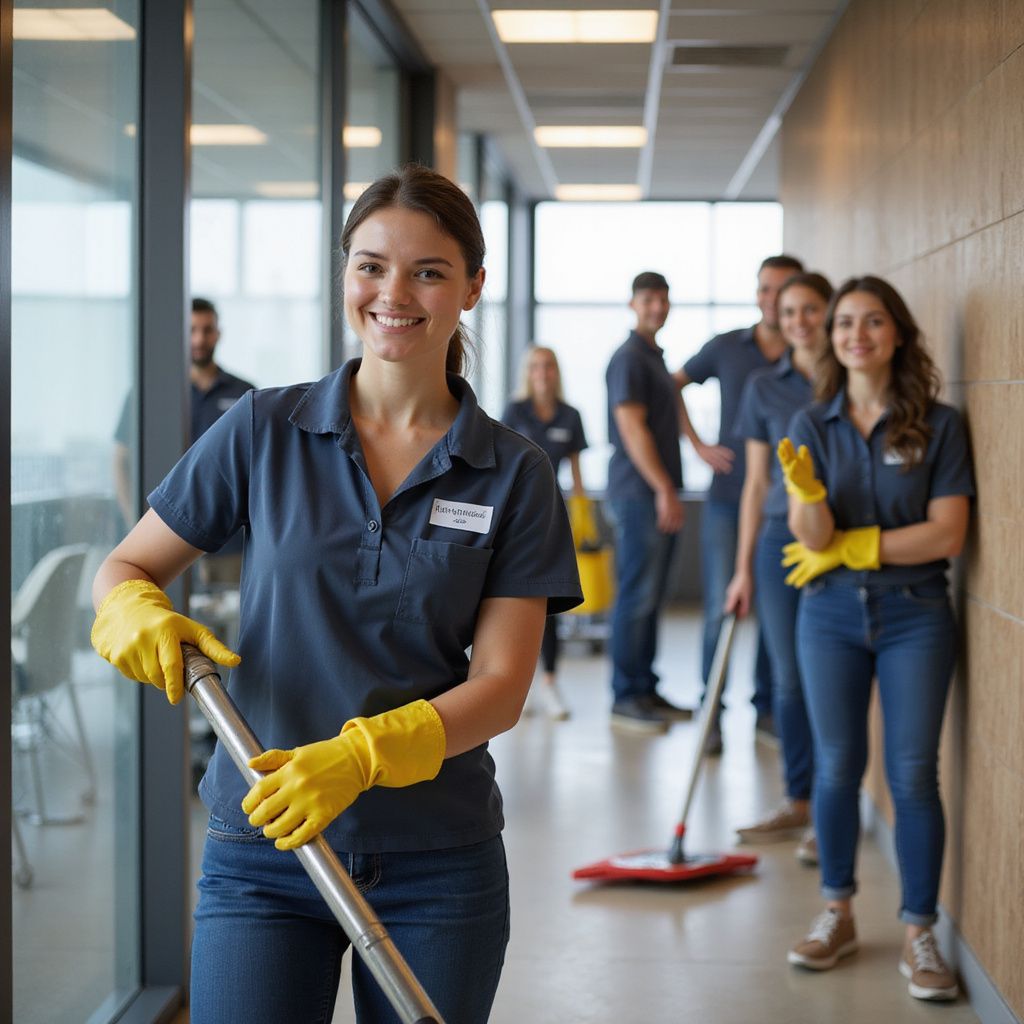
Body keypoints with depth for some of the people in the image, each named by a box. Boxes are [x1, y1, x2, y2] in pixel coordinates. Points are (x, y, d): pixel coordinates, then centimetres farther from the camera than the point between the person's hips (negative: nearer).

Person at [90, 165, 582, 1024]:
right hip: (261, 851, 0)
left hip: (440, 859, 1)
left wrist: (360, 755, -22)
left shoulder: (515, 476, -1)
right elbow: (124, 568, 6)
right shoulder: (265, 431, 0)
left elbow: (501, 686, -7)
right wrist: (136, 611, -18)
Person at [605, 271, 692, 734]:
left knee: (650, 597, 11)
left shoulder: (654, 356, 19)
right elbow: (632, 428, -17)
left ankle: (646, 691, 17)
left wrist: (669, 489, 18)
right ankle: (625, 699, -2)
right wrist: (663, 489, -19)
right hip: (639, 495, -9)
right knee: (636, 597, -6)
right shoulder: (629, 357, -10)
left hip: (658, 493, 9)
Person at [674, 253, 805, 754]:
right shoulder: (726, 348, 2)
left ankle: (766, 706, 21)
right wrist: (697, 445, 8)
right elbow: (674, 385, 17)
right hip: (727, 500, 0)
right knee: (720, 609, -3)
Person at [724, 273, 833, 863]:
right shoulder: (765, 388, 7)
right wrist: (744, 567, 8)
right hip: (782, 542, 3)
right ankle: (799, 803, 21)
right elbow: (756, 482, 10)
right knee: (789, 680, 8)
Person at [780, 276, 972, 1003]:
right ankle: (837, 915, 24)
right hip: (831, 615, 2)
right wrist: (808, 493, -29)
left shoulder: (936, 425, -5)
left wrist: (850, 547, -11)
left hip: (914, 615, -2)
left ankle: (919, 933, 10)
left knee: (912, 774, 0)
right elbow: (812, 538, -8)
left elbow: (947, 534, -12)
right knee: (837, 768, 9)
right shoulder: (812, 426, 0)